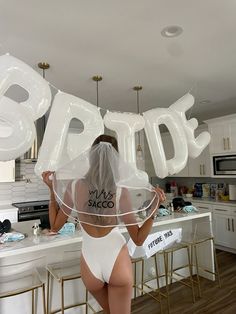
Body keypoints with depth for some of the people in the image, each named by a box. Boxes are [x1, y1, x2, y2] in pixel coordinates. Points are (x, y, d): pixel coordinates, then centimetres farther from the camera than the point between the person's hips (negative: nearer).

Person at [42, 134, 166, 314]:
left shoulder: (74, 186, -13)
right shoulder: (121, 191, -16)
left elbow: (55, 227, 1)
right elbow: (139, 239, -9)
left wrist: (52, 189, 2)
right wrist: (155, 207, -9)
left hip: (90, 265, 2)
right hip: (117, 263, -2)